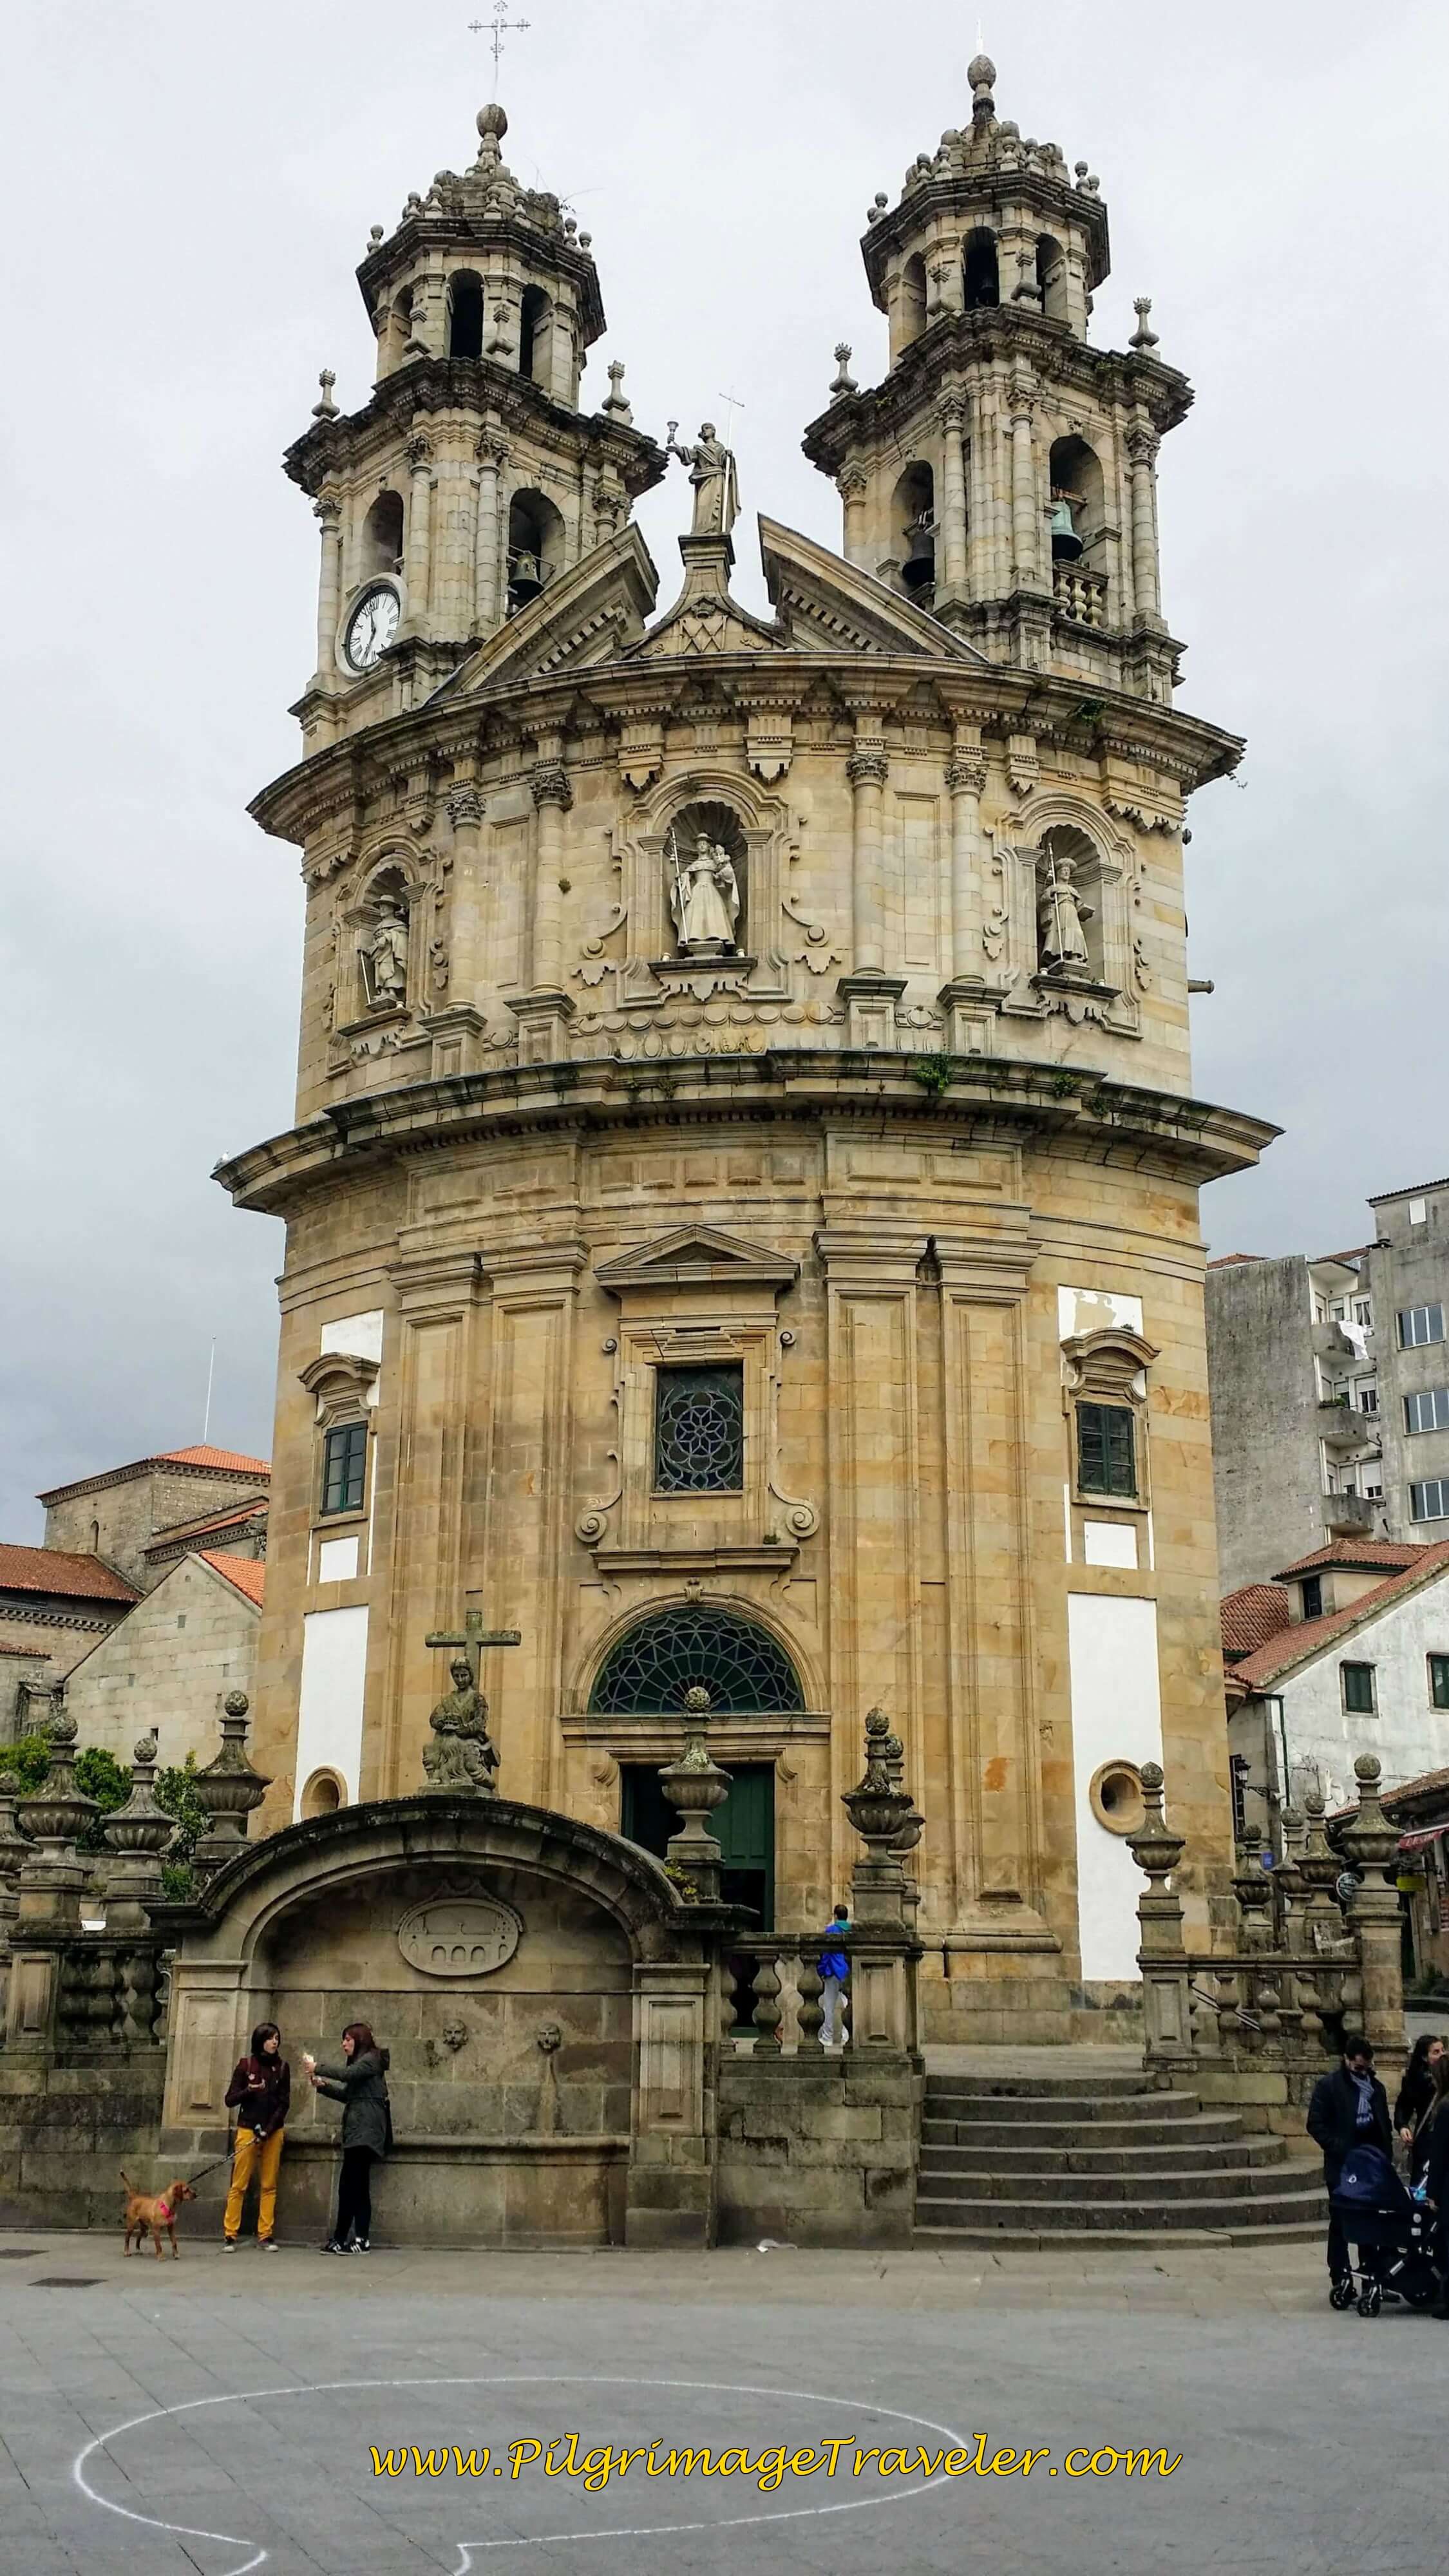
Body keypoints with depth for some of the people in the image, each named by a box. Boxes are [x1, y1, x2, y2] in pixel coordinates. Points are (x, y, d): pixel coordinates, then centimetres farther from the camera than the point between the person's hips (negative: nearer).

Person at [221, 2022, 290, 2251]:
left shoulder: (282, 2067, 6)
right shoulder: (246, 2065, 1)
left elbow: (284, 2103, 4)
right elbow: (230, 2100, 1)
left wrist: (269, 2129, -7)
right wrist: (248, 2091, -17)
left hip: (274, 2132, 2)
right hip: (248, 2129, -2)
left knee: (269, 2186, 1)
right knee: (239, 2185, -5)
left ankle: (265, 2236, 5)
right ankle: (230, 2235, -2)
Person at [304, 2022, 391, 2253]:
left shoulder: (371, 2059, -3)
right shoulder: (360, 2063, 25)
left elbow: (348, 2074, -19)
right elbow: (348, 2094, 21)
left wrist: (317, 2068, -12)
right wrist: (322, 2086, 8)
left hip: (365, 2131, -10)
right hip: (358, 2130, 10)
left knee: (350, 2185, -11)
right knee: (357, 2186, 5)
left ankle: (340, 2238, -11)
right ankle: (361, 2240, 3)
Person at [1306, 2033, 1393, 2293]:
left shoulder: (1375, 2086, 11)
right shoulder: (1329, 2085, -6)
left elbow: (1384, 2125, 17)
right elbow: (1316, 2125, -9)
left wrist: (1386, 2157, 5)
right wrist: (1339, 2149, -18)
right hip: (1342, 2167, -4)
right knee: (1341, 2223, 2)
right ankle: (1341, 2278, 7)